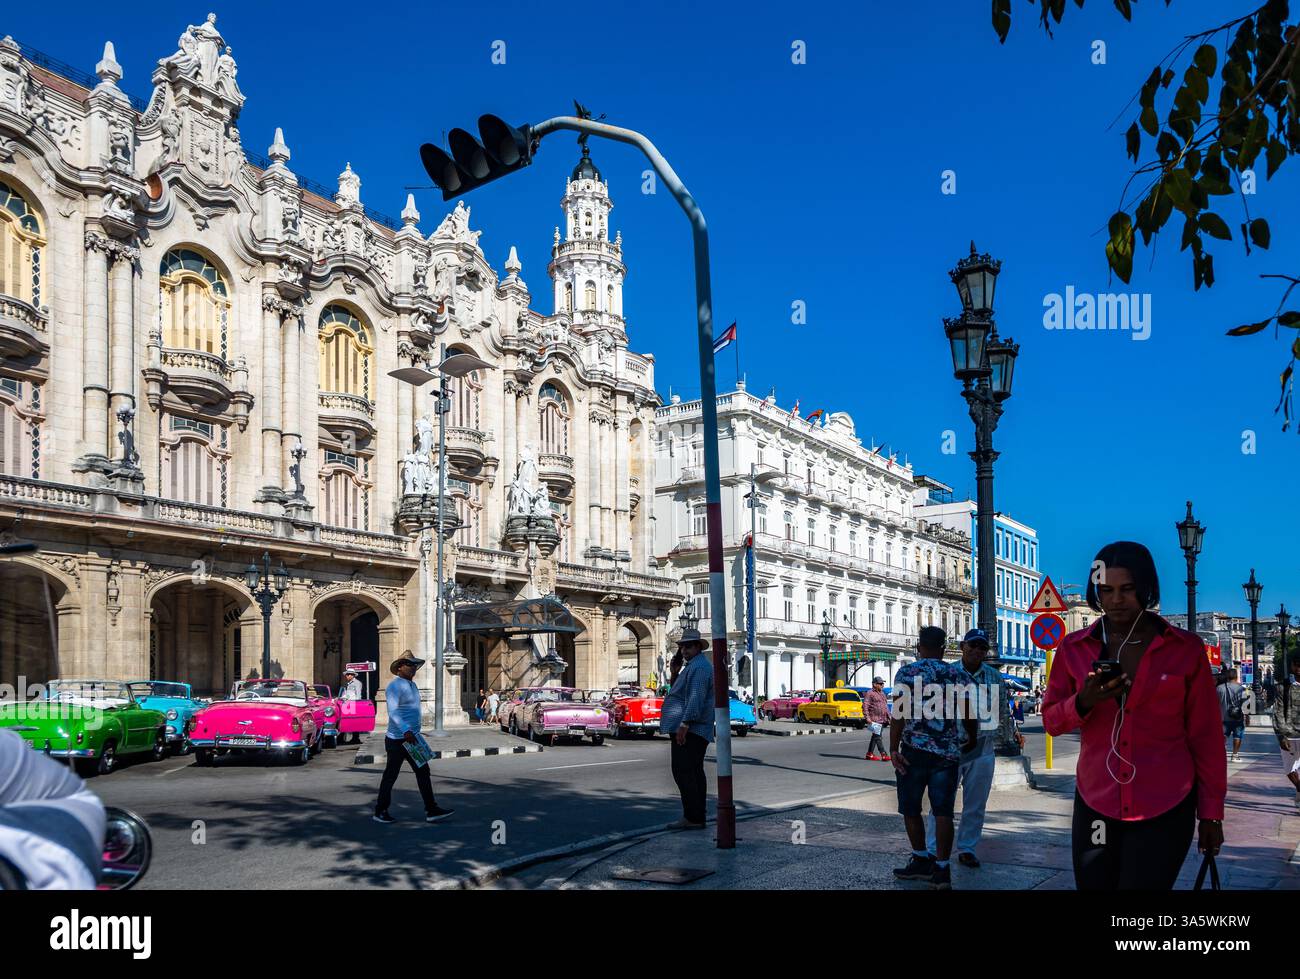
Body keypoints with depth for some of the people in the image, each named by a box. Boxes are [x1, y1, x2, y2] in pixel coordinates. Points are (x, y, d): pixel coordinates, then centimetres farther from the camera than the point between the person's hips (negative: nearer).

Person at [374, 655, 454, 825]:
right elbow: (393, 711, -28)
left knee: (423, 772, 4)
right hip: (397, 740, -9)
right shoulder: (395, 686, -15)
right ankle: (380, 812, 14)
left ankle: (431, 810, 4)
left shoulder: (412, 685, 15)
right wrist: (406, 731, -39)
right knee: (391, 775, 2)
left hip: (412, 738, 9)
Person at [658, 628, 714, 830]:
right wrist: (675, 672, 14)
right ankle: (698, 818, 16)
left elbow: (696, 698, -25)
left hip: (687, 730, -11)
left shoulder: (699, 667, -14)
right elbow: (678, 691, 29)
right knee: (694, 773, 12)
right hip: (694, 731, 11)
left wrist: (684, 724, -28)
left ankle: (692, 817, -13)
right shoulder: (693, 665, 22)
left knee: (683, 772, -12)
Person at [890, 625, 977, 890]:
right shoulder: (958, 675, 9)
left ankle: (922, 861, 20)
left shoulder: (907, 672, 0)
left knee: (911, 808, 12)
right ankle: (941, 869, 1)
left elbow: (899, 713, -10)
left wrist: (893, 749, -10)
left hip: (914, 749, -3)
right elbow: (970, 715, 12)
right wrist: (971, 739, 29)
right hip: (949, 751, 3)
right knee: (943, 811, 5)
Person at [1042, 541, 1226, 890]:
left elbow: (1206, 736, 2)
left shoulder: (1186, 648, -2)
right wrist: (1083, 703, -14)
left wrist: (1212, 813, 3)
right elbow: (1051, 721, 7)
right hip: (1095, 805, 2)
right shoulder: (1074, 648, 3)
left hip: (1165, 811, -2)